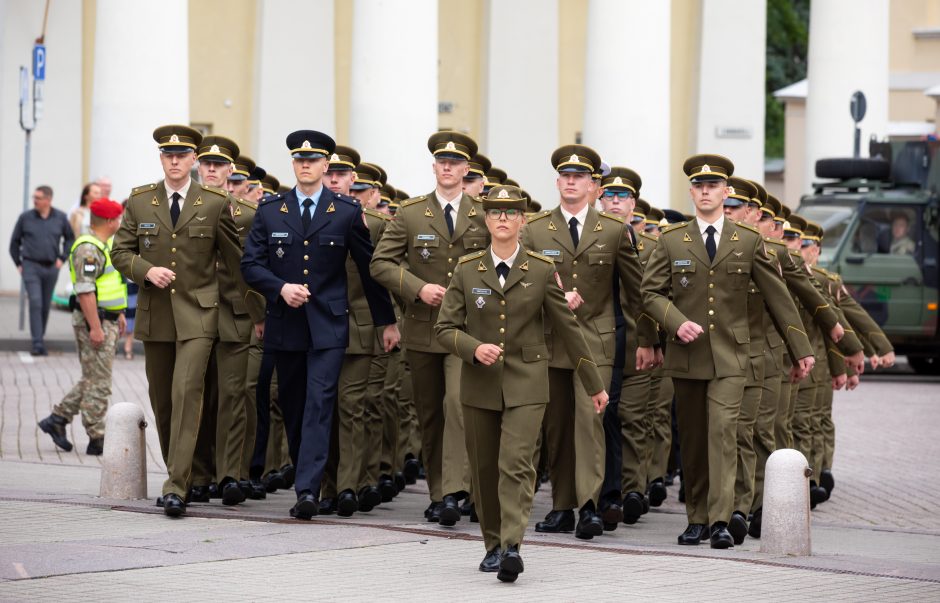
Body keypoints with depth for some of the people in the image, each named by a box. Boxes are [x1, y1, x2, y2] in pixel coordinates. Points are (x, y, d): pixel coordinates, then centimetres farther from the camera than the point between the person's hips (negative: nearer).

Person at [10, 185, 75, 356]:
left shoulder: (60, 218, 1)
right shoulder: (25, 217, -2)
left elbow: (70, 238, 15)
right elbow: (15, 241, 8)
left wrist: (62, 258, 6)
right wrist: (18, 263, 6)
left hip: (51, 268, 2)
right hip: (31, 266, -2)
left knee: (46, 305, 9)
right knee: (35, 303, -12)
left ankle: (39, 338, 23)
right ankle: (37, 343, -13)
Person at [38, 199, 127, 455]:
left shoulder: (104, 246, 16)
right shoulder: (88, 249, -18)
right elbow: (85, 290, -23)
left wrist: (119, 314, 25)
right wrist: (95, 327, -25)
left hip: (106, 320, 10)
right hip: (93, 321, -10)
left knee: (92, 379, 15)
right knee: (98, 383, -5)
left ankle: (57, 419, 19)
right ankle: (97, 440, -1)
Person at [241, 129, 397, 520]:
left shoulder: (347, 213, 3)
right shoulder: (269, 211, 6)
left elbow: (369, 267, 9)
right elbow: (251, 264, 5)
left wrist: (386, 321, 11)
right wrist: (281, 288, -13)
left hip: (328, 325, -3)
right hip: (285, 325, 3)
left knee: (319, 403, -14)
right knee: (292, 407, 9)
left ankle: (308, 489, -22)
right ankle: (307, 481, 24)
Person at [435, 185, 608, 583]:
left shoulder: (542, 271, -1)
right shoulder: (467, 270, 2)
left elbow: (568, 329, 6)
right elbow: (444, 329, 2)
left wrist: (595, 385, 10)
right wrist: (474, 348, -19)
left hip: (525, 385, -2)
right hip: (479, 385, 2)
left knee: (516, 464, -16)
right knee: (484, 470, 8)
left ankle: (512, 547, -24)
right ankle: (493, 545, 23)